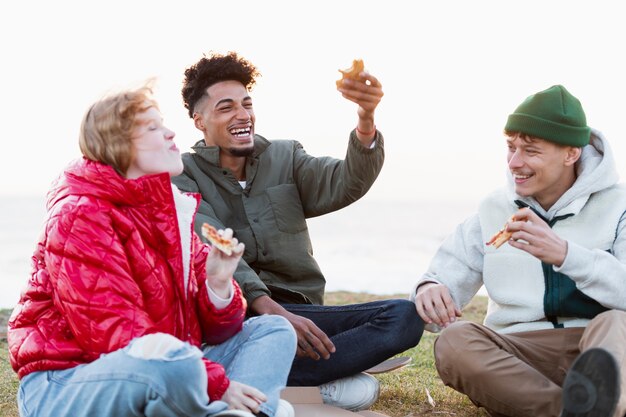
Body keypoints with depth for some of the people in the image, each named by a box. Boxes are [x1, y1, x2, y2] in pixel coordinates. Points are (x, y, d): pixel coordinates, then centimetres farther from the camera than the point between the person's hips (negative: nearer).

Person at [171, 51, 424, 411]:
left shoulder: (284, 158, 14)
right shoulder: (185, 175, 3)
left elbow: (344, 185, -5)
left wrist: (366, 121, -25)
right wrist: (271, 310, -28)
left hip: (297, 313, 4)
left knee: (405, 316, -20)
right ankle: (325, 380, -26)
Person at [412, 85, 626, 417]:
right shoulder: (493, 209, 14)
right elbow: (446, 280, 9)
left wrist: (566, 254, -27)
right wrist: (429, 290, -16)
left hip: (599, 349, -2)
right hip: (516, 354, 3)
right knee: (453, 341, -27)